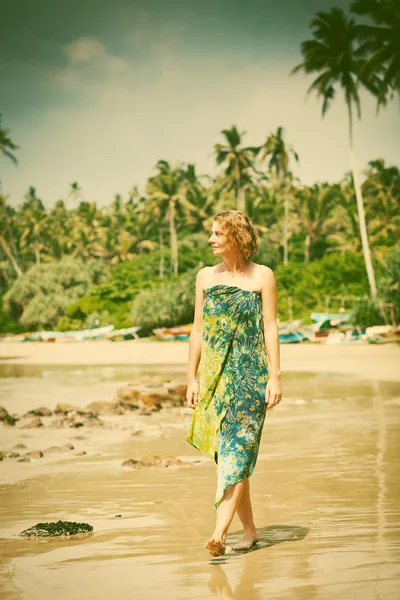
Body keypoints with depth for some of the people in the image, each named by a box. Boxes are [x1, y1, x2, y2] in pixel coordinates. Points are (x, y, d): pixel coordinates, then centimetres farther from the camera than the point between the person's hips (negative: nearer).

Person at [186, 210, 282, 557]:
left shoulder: (262, 276, 2)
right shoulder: (205, 277, 11)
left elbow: (270, 328, 0)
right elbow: (198, 330, 12)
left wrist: (275, 377, -6)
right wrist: (192, 377, 8)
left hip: (250, 375, -4)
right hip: (214, 377, 4)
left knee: (236, 453, -13)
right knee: (226, 455, 6)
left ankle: (220, 531, -19)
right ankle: (250, 530, 16)